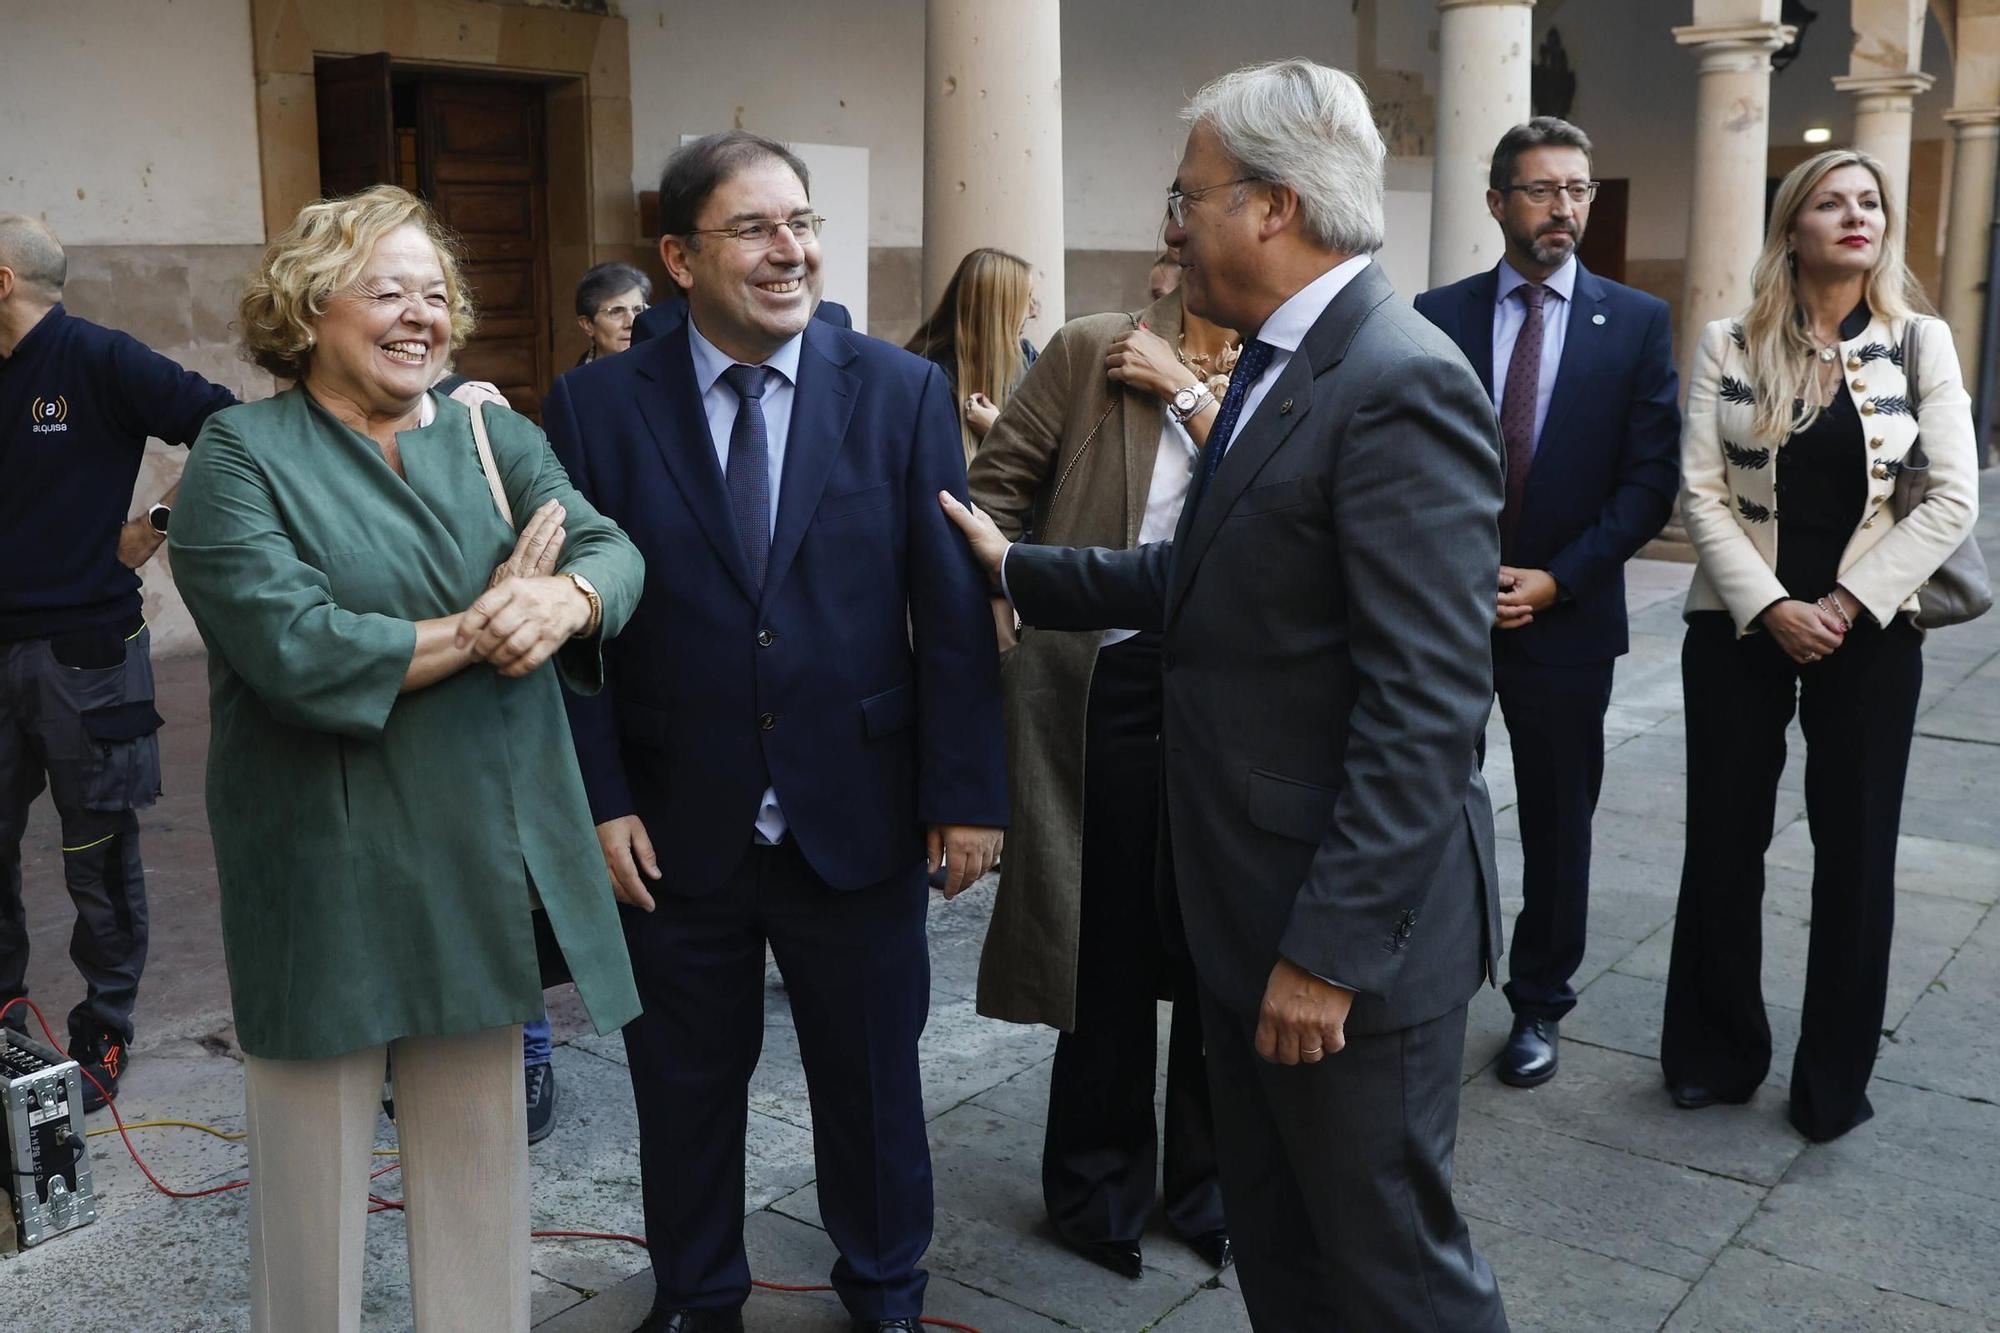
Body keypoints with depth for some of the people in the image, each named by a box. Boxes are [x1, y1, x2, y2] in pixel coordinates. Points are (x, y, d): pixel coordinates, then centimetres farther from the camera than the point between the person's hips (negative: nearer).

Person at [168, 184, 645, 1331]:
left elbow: (611, 549, -5)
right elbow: (290, 648, -18)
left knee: (482, 1147, 15)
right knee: (319, 1162, 9)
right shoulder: (243, 452, -4)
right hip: (325, 876, -4)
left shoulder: (497, 439, 10)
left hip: (484, 857, 4)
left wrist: (566, 598, -28)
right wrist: (476, 631, -13)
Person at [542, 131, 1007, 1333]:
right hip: (676, 826, 0)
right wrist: (601, 799, -8)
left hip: (860, 816, 0)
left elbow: (953, 610, -4)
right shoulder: (598, 406, -4)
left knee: (873, 1077, 17)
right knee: (687, 1087, 17)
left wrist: (967, 793, -6)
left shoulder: (903, 392, -4)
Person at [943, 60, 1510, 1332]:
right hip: (1255, 906, 9)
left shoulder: (1400, 385, -21)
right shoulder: (1280, 363, 10)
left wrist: (1331, 947, -23)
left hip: (1346, 932, -9)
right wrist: (1019, 567, 17)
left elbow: (1427, 709, -25)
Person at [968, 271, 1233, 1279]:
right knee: (1109, 944, 9)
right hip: (1107, 682, -2)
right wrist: (1006, 612, -8)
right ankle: (1100, 1186, 29)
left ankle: (1211, 1183, 31)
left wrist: (1192, 392, -10)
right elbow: (995, 488, 0)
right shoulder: (1091, 351, 0)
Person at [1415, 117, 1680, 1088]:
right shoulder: (1436, 316, 2)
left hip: (1566, 615, 0)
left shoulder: (1638, 322, 0)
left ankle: (1539, 1005, 28)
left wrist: (1554, 581, -12)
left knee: (1558, 824, 11)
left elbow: (1650, 480, -4)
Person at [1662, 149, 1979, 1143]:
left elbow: (1952, 499, -5)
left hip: (1869, 632, 0)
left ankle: (1836, 1079, 21)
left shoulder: (1920, 343, 1)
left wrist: (1848, 605, -13)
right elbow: (1701, 493, -5)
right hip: (1740, 624, 0)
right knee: (1725, 843, 7)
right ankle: (1717, 1052, 24)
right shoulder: (1730, 346, -1)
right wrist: (1772, 608, -14)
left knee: (1855, 854, 6)